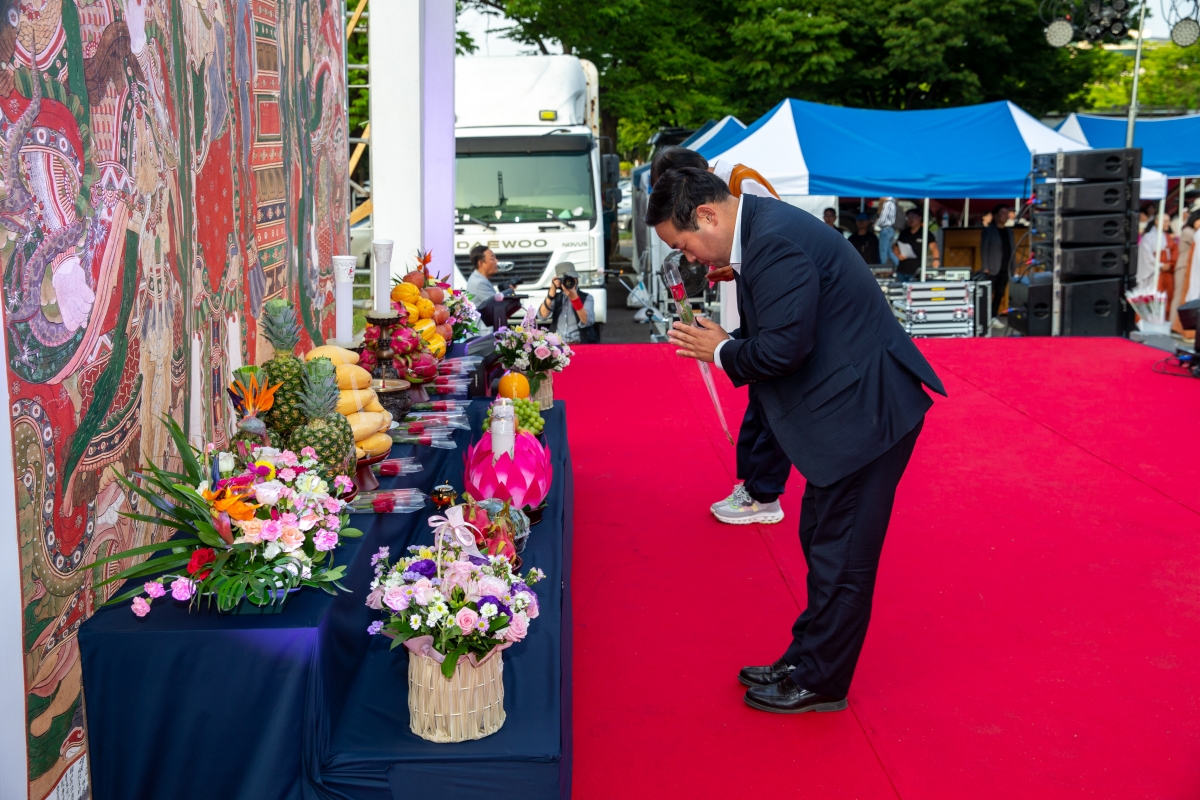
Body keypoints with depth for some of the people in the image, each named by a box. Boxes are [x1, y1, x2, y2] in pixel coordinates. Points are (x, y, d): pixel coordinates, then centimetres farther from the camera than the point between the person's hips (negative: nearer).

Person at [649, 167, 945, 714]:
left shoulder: (775, 242, -23)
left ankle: (819, 684, 15)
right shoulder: (763, 229, 10)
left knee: (839, 557, 2)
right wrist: (724, 344, 0)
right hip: (851, 407, 11)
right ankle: (805, 661, 32)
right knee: (822, 543, 19)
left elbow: (784, 345, -27)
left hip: (865, 411, -11)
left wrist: (722, 353, -10)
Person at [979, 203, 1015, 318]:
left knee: (1000, 294, 6)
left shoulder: (1009, 231, 14)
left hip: (1005, 269, 5)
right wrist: (985, 268, -14)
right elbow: (984, 250, -7)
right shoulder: (988, 231, -3)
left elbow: (1012, 249, 14)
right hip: (992, 269, -5)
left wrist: (1013, 268, 8)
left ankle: (993, 317, 12)